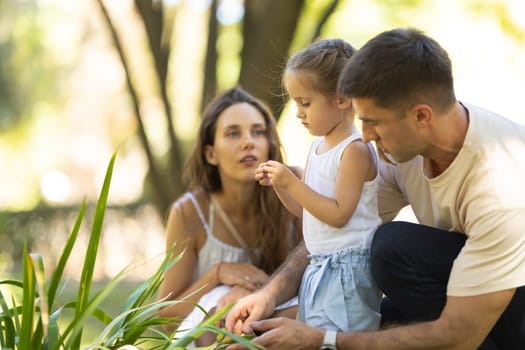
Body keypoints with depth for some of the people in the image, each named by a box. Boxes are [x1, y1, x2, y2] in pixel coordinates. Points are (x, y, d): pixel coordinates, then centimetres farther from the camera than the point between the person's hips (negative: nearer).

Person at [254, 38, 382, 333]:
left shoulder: (355, 150, -15)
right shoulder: (318, 146, 11)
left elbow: (338, 214, -20)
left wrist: (292, 183, -20)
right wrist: (278, 184, 1)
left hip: (347, 269, -9)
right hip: (319, 266, 9)